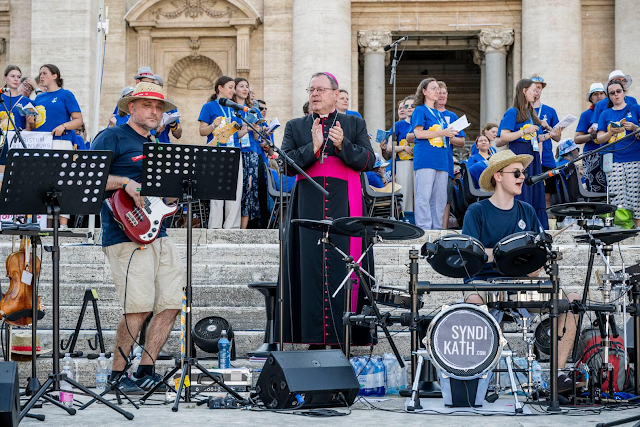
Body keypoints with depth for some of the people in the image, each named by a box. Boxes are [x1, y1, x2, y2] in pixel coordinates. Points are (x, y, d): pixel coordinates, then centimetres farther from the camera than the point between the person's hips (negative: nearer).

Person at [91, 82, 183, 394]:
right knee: (139, 307, -14)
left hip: (158, 234, 8)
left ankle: (145, 371, 11)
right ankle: (117, 375, -1)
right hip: (127, 235, -8)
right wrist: (126, 183, -20)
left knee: (171, 304, 2)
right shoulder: (112, 138, 0)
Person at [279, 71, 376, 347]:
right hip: (308, 208, 1)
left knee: (342, 268, -6)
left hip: (344, 208, -1)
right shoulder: (295, 127, 16)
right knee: (311, 267, -4)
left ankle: (342, 336, -3)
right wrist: (313, 147, -12)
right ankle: (314, 337, -1)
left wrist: (342, 145, -14)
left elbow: (368, 161, 2)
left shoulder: (355, 124, 13)